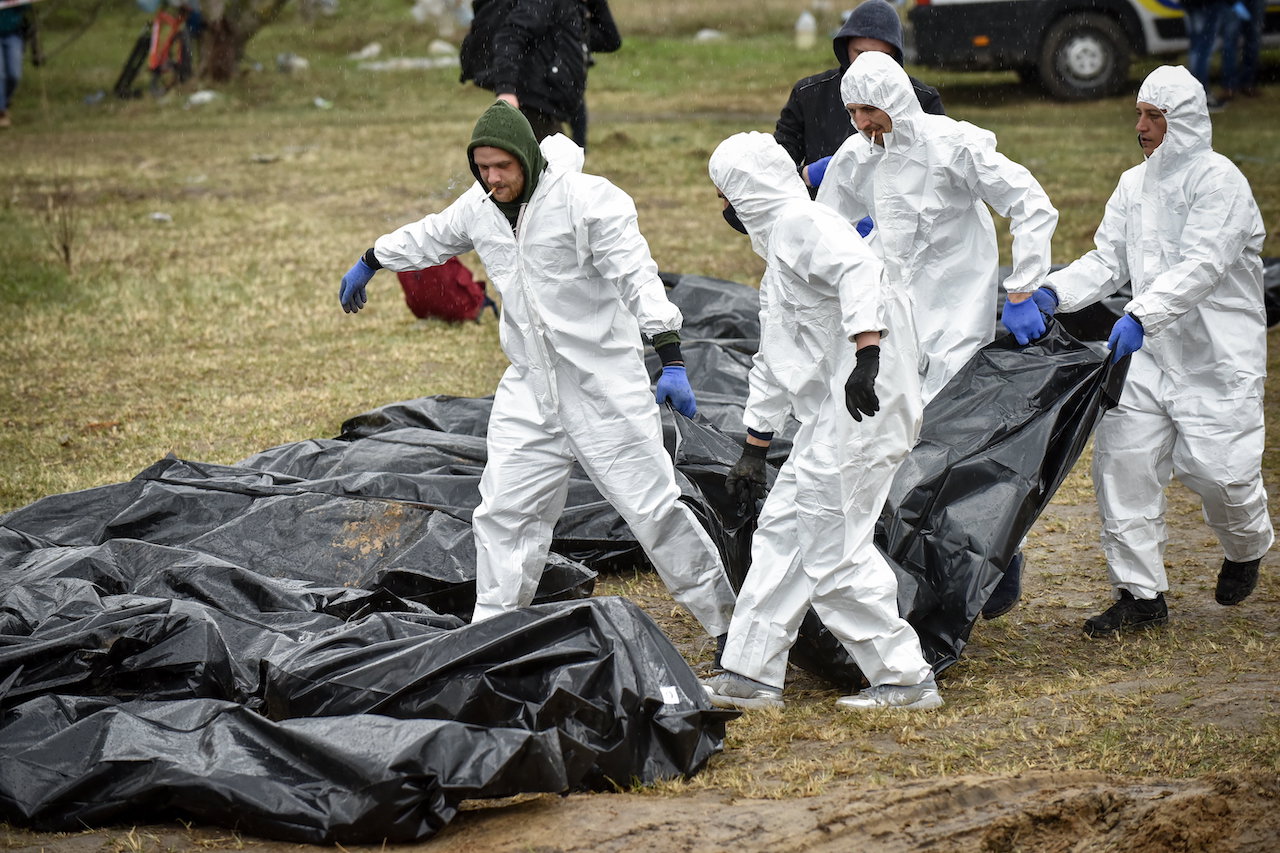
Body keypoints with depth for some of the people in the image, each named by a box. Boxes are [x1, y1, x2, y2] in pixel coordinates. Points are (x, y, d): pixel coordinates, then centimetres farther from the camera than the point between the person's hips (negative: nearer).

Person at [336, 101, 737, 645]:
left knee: (653, 508, -3)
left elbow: (638, 278, -21)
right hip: (530, 390, 6)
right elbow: (430, 237, 25)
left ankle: (726, 617, 11)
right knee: (503, 514, 4)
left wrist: (671, 360, -31)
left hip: (606, 385, -5)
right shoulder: (478, 208, 3)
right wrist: (369, 263, 39)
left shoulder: (588, 200, -17)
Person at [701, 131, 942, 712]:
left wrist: (867, 354, -40)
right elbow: (773, 365, 32)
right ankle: (750, 675, 19)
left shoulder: (802, 223, -7)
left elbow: (860, 271, -28)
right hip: (830, 419, 11)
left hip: (862, 410, -11)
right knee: (781, 532, 13)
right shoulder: (778, 250, 26)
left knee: (832, 553, -7)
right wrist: (754, 449, 33)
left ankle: (905, 679, 0)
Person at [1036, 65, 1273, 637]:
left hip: (1217, 354, -6)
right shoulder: (1135, 184, 11)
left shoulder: (1219, 180, -12)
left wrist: (1140, 315, -35)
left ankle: (1245, 548, 28)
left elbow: (1201, 267, -23)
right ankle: (1140, 593, 5)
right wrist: (1053, 291, -9)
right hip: (1150, 352, 6)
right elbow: (1108, 261, 9)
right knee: (1121, 456, -4)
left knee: (1214, 465, -7)